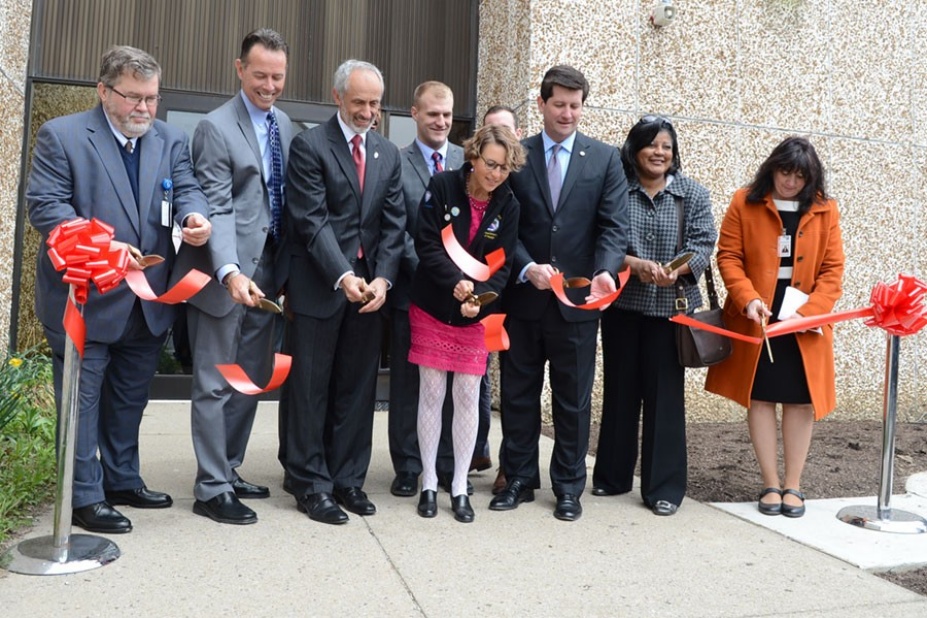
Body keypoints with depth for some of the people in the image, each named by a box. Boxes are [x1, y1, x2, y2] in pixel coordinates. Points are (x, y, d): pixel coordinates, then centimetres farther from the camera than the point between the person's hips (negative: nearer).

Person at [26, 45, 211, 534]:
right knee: (82, 397, 4)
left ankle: (123, 480, 32)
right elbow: (45, 205, -12)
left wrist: (194, 217, -24)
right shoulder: (61, 136, -6)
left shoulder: (171, 140, 8)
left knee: (130, 398, 17)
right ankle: (85, 497, 14)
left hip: (150, 302, 5)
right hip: (84, 298, -5)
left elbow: (187, 189, 1)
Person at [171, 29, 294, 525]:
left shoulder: (283, 124, 12)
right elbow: (217, 208, -17)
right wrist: (230, 272, -30)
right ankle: (211, 490, 10)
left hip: (268, 271, 7)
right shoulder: (216, 128, -9)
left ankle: (229, 471, 27)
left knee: (251, 381, 13)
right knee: (216, 385, 1)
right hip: (227, 274, -7)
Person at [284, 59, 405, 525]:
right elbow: (311, 220, -11)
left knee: (357, 389, 9)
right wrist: (342, 276, -21)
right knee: (311, 390, 4)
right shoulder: (309, 146, -3)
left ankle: (348, 479, 20)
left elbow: (394, 223, 7)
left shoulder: (388, 154, 13)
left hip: (370, 286, 5)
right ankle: (311, 485, 14)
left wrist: (382, 278, -7)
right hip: (319, 286, -4)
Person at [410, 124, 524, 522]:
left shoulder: (508, 206, -4)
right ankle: (429, 483, 16)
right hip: (431, 308, -1)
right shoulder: (443, 187, -9)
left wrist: (479, 297, -24)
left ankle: (459, 486, 15)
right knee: (431, 394, 3)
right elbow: (426, 243, -12)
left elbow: (502, 265, -5)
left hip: (476, 314, 1)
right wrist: (455, 281, -27)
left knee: (468, 398, 2)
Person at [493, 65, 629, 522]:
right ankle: (519, 478, 26)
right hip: (523, 296, 1)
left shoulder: (605, 158, 4)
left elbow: (614, 226, -3)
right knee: (518, 394, 10)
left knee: (573, 398, 9)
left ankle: (568, 485, 23)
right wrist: (528, 268, -17)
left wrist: (604, 271, -21)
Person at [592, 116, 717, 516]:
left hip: (671, 307, 0)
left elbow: (703, 243, -1)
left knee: (665, 393, 1)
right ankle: (612, 476, 23)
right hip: (622, 304, 1)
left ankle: (664, 487, 11)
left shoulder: (693, 194, 6)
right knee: (619, 390, 10)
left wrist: (676, 269, -20)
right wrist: (634, 264, -19)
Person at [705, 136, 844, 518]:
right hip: (756, 319, -1)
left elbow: (832, 269, 0)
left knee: (800, 400, 5)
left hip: (805, 322, 1)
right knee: (760, 398, 4)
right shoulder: (745, 203, -1)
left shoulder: (824, 210, 3)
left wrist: (808, 311, -13)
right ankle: (771, 484, 15)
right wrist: (747, 299, -18)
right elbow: (728, 256, -4)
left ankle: (793, 485, 17)